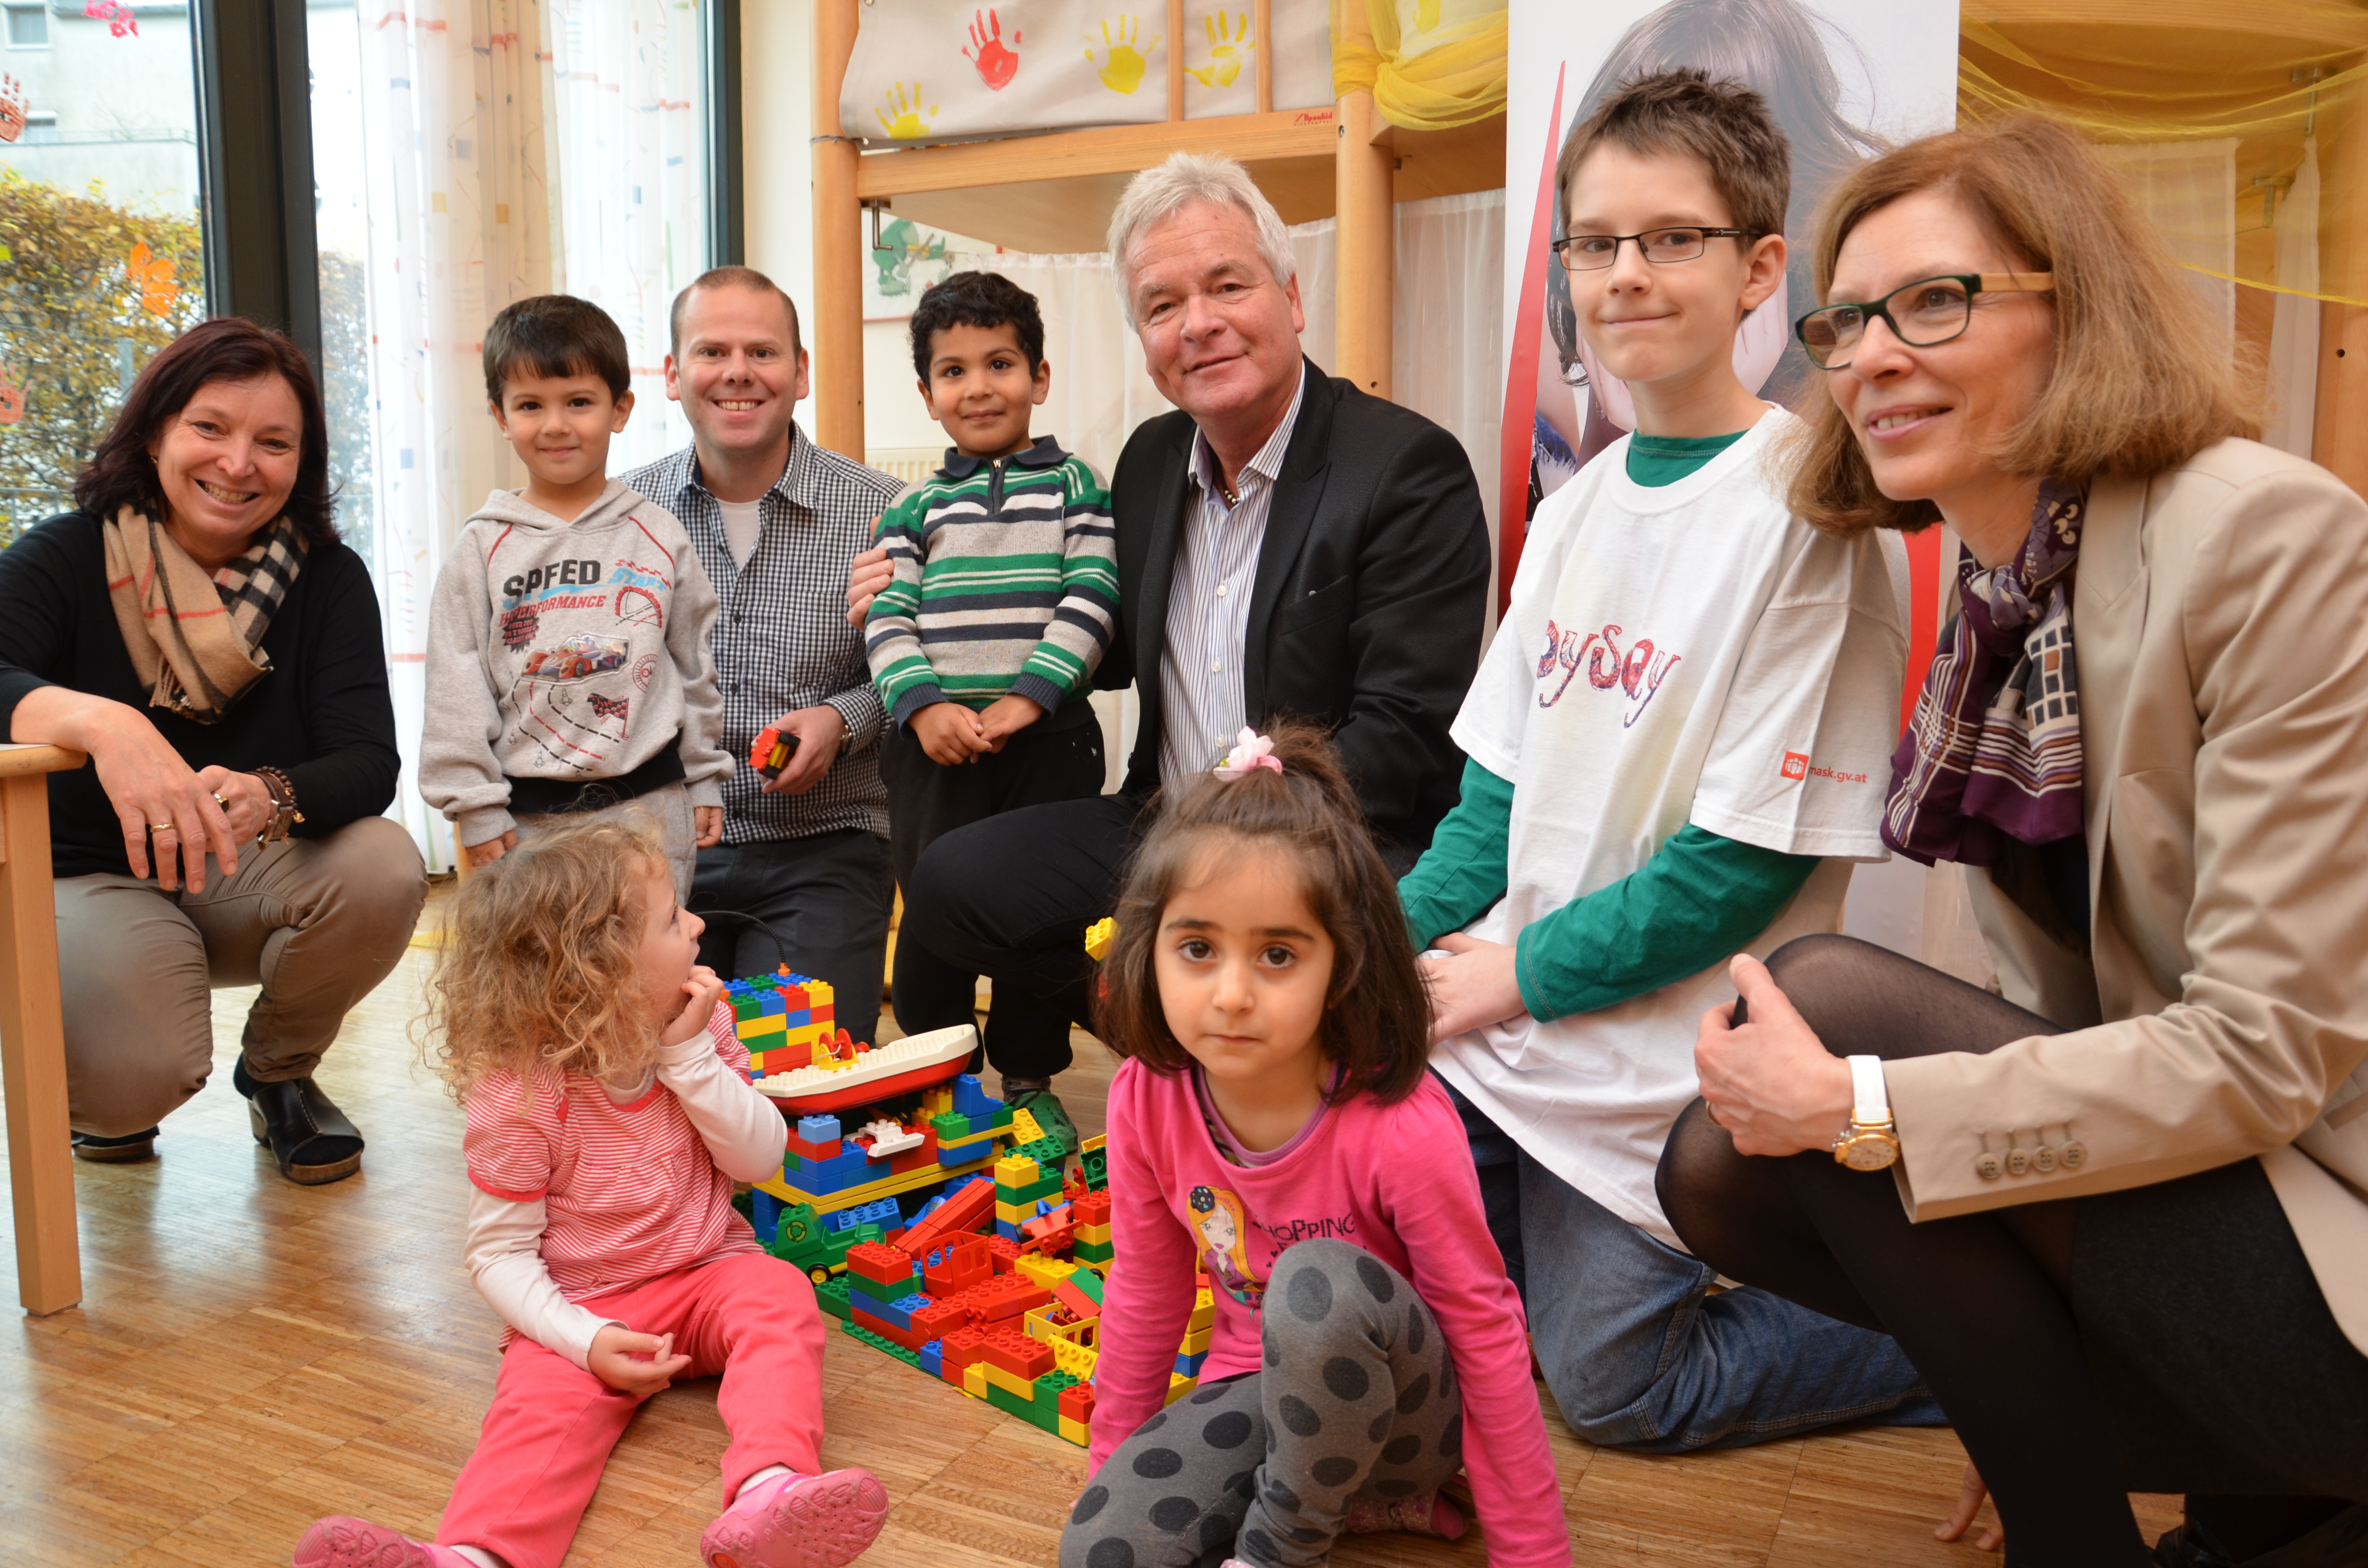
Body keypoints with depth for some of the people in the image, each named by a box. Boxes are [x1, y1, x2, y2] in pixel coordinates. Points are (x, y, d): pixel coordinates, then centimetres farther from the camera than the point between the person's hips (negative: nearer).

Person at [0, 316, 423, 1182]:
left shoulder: (328, 579, -6)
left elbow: (369, 762, -18)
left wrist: (269, 798, -41)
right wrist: (98, 722, -51)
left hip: (255, 874, 3)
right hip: (98, 878, -2)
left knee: (384, 867, -30)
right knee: (134, 1083, -30)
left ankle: (279, 1069, 3)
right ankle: (111, 1094, 14)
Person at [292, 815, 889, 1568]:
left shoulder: (700, 1029, -1)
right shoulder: (520, 1097, -15)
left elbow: (760, 1159, -5)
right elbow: (500, 1253, -10)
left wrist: (691, 1056, -17)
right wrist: (587, 1341, -24)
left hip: (707, 1272, 3)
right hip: (585, 1307, -3)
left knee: (778, 1300, -26)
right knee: (543, 1398, -29)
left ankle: (768, 1493, -49)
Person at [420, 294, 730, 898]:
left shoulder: (659, 535, 4)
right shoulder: (483, 547, 0)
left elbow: (697, 664, 10)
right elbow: (457, 690, 0)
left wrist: (705, 780, 10)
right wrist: (476, 807, -5)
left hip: (653, 806, 1)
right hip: (528, 817, -1)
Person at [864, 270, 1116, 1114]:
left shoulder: (1073, 485, 6)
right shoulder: (915, 507, 10)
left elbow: (1090, 600, -4)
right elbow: (887, 617, 3)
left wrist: (1026, 698, -14)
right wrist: (924, 705, -14)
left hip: (1049, 738, -1)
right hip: (934, 745, 1)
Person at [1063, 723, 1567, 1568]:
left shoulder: (1399, 1126, -27)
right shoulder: (1147, 1098, -14)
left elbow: (1485, 1325, -17)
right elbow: (1147, 1286, 3)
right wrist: (1113, 1462, 13)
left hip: (1399, 1399, -4)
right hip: (1261, 1390, 5)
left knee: (1319, 1286, -37)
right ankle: (1359, 1496, 3)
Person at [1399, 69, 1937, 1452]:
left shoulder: (1809, 510, -16)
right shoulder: (1575, 509, 6)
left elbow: (1755, 852, -18)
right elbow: (1501, 792, 10)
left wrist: (1517, 973, -14)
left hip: (1659, 1063, -7)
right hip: (1493, 1013, 7)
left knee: (1609, 1383, 3)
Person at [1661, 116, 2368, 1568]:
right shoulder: (1993, 594, 6)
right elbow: (2067, 1006, 9)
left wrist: (1859, 1103, -23)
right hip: (2162, 1165, 8)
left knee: (1832, 995, -20)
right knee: (1720, 1168, -2)